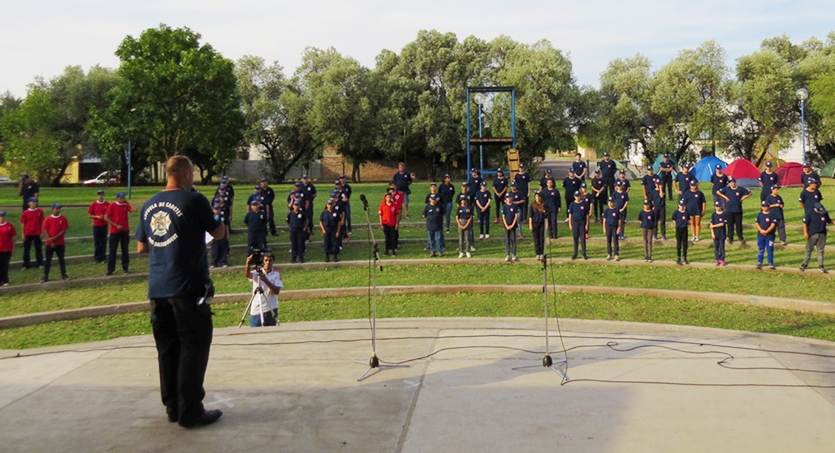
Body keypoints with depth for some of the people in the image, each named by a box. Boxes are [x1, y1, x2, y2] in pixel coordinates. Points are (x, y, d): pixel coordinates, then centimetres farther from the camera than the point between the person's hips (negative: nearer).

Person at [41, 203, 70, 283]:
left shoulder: (63, 219, -2)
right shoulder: (48, 219, -4)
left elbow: (64, 231, -5)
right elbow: (45, 232, -5)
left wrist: (55, 238, -15)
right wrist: (51, 242, -11)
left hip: (60, 243, 1)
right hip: (50, 243, -1)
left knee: (61, 259, 9)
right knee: (48, 260, 3)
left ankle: (64, 275, 16)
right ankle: (45, 276, 8)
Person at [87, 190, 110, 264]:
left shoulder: (107, 204, 0)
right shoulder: (93, 204, 0)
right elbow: (89, 215, 3)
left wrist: (105, 217, -12)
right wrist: (97, 216, -13)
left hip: (104, 225, 0)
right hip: (96, 225, 0)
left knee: (104, 242, 3)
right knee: (97, 242, 3)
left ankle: (103, 258, 10)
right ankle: (97, 258, 11)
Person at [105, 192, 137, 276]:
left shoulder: (126, 206, 7)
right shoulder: (112, 205, -4)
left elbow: (134, 210, -11)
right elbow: (106, 218, -7)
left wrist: (127, 202, -1)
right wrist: (116, 225, -12)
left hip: (125, 231, 4)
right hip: (115, 231, -3)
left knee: (125, 250, 8)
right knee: (112, 251, 0)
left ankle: (125, 268, 15)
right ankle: (110, 269, 4)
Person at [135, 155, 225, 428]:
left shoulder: (149, 205, 10)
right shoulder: (194, 200, -8)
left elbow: (141, 247, 15)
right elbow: (218, 233, 2)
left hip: (158, 288, 6)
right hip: (189, 286, -6)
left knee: (167, 348, 13)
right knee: (193, 347, 1)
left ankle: (173, 407, 21)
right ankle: (190, 411, 2)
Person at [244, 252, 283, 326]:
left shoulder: (276, 273, 0)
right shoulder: (257, 272, -2)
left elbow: (277, 291, -12)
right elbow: (247, 275, -24)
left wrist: (265, 280, -24)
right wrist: (248, 265, -45)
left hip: (271, 309, 0)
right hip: (256, 309, 0)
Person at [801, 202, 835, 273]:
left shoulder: (825, 213, -1)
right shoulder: (811, 213, -12)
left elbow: (829, 220, 13)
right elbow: (805, 223, -8)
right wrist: (805, 232, -14)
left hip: (822, 235, 3)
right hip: (812, 235, -3)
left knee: (821, 251, 8)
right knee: (809, 250, 6)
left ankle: (821, 266, 16)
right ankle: (805, 264, 17)